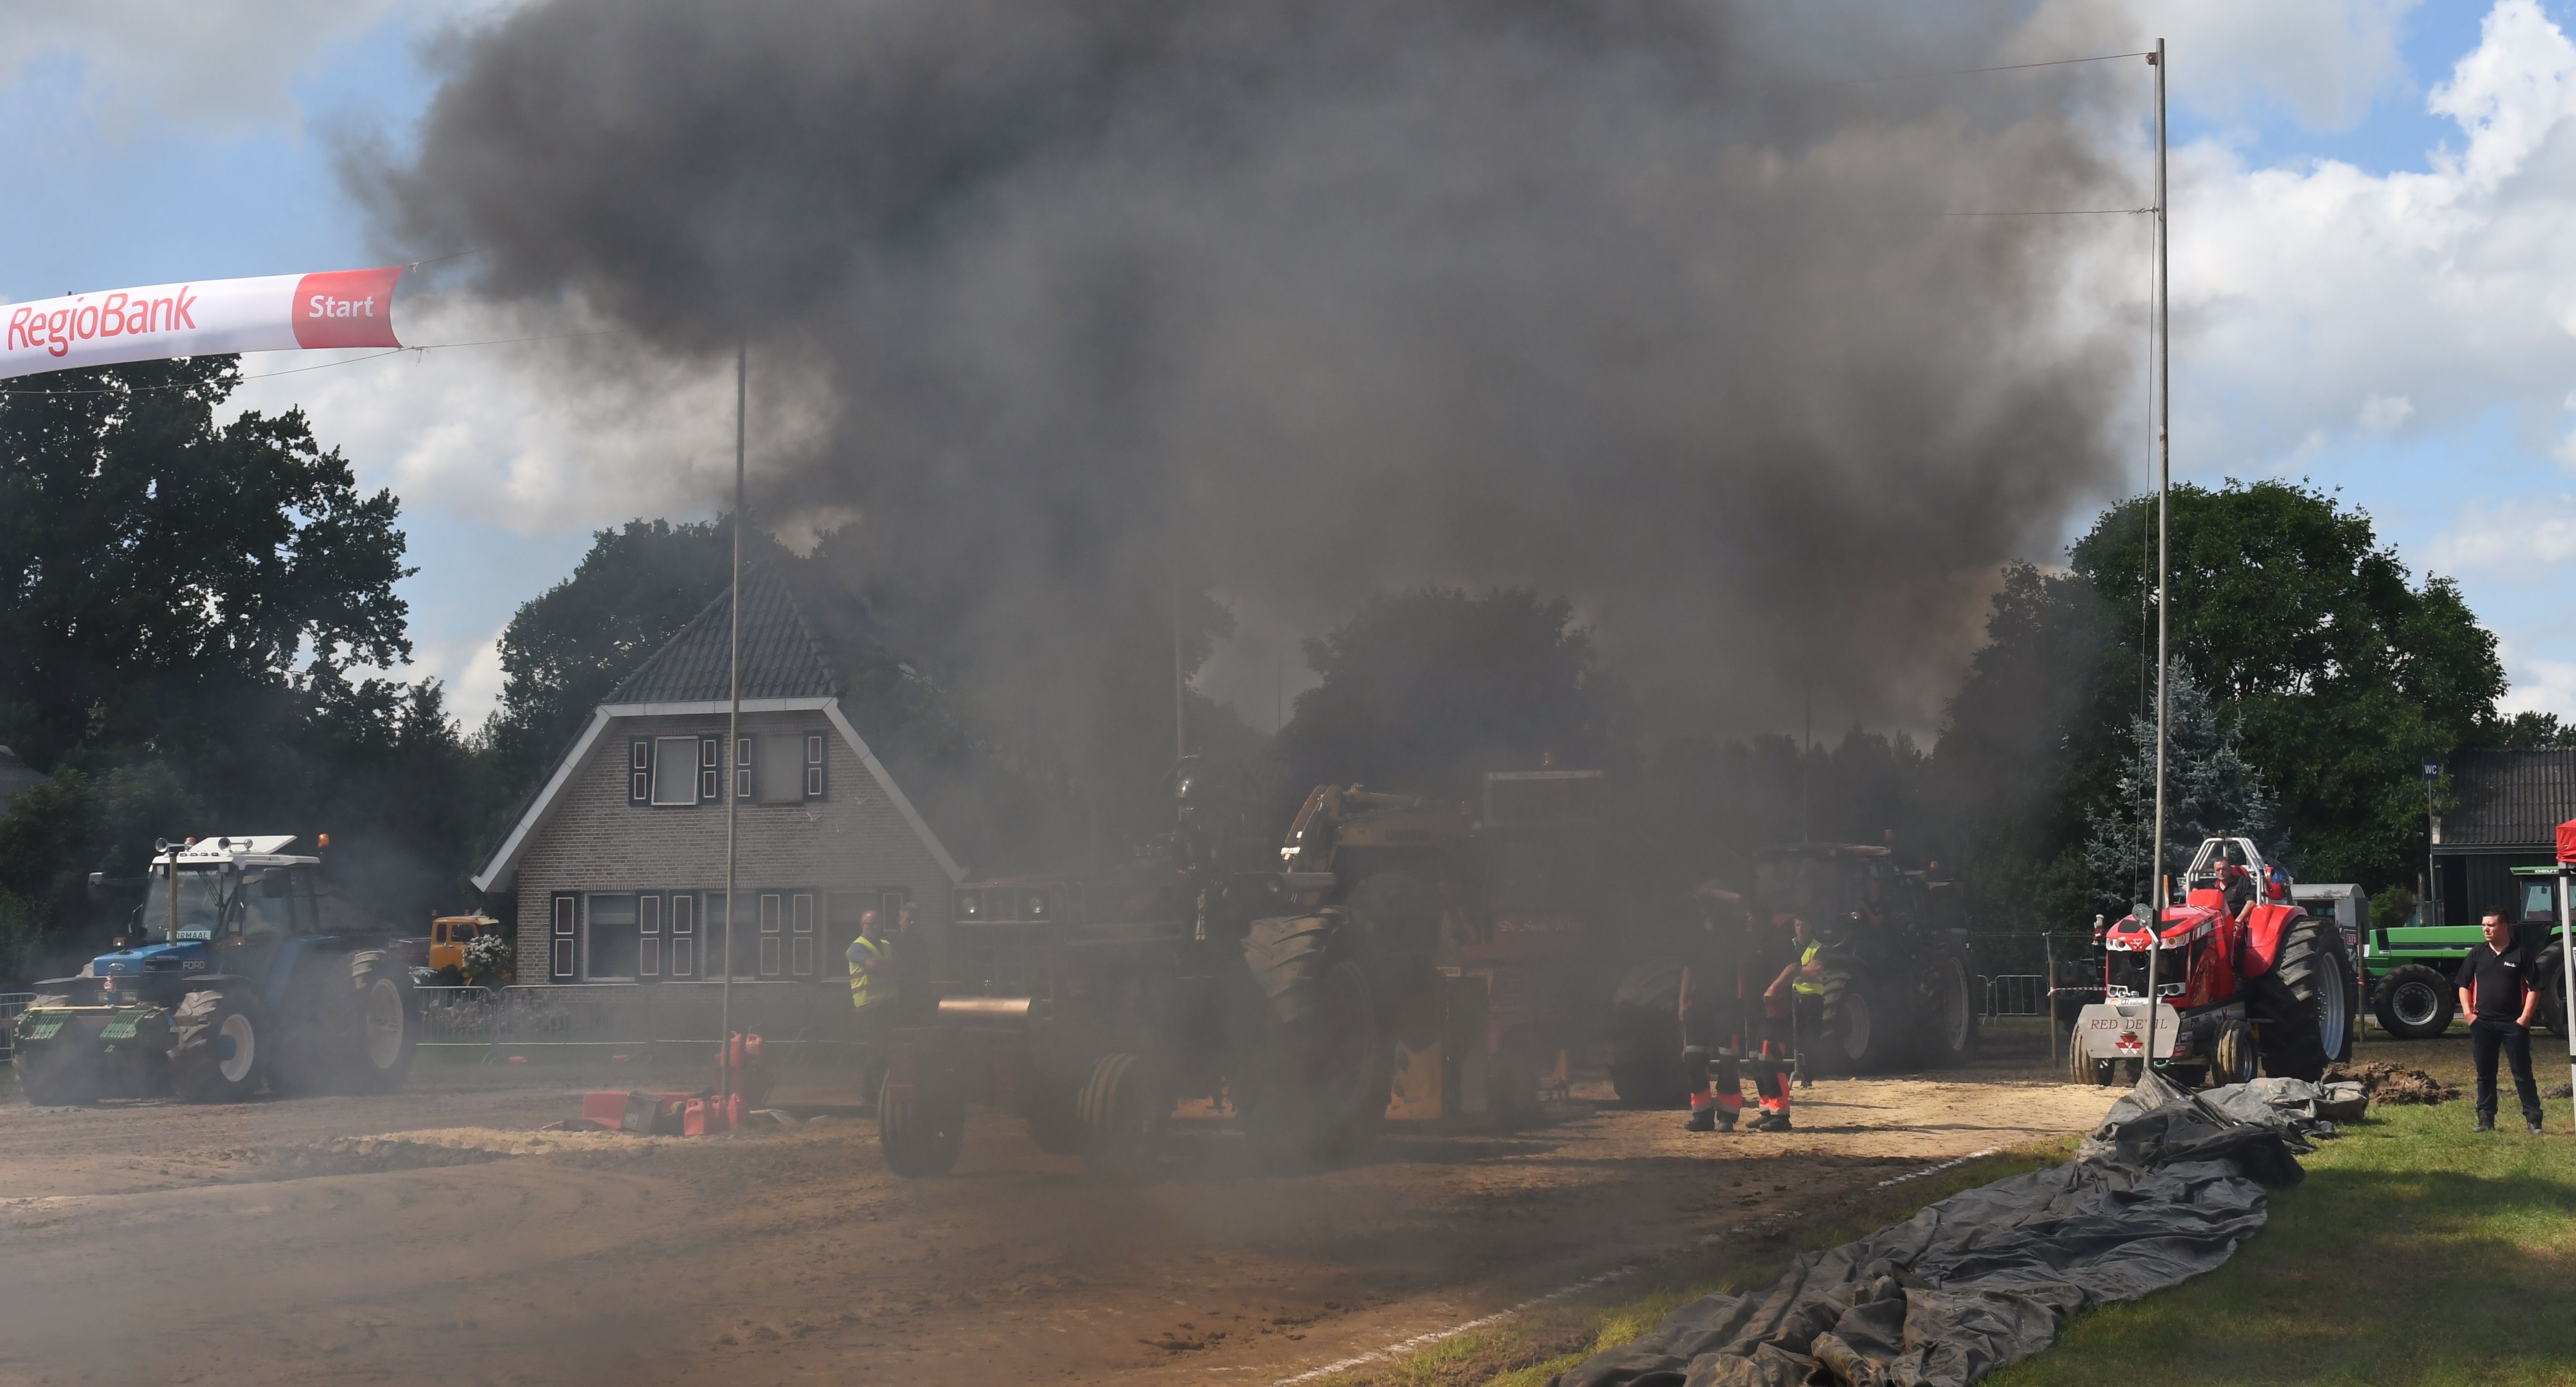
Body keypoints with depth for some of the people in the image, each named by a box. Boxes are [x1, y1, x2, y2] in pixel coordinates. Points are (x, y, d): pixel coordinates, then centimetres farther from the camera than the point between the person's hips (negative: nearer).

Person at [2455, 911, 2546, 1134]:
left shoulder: (2521, 954, -1)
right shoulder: (2478, 954, 9)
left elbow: (2534, 989, -2)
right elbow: (2464, 985, 13)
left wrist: (2525, 1017, -10)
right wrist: (2468, 1013, 1)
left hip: (2514, 1023, -4)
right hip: (2483, 1023, 4)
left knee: (2523, 1073, -2)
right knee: (2485, 1074, 8)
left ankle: (2533, 1120, 0)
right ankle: (2486, 1119, 14)